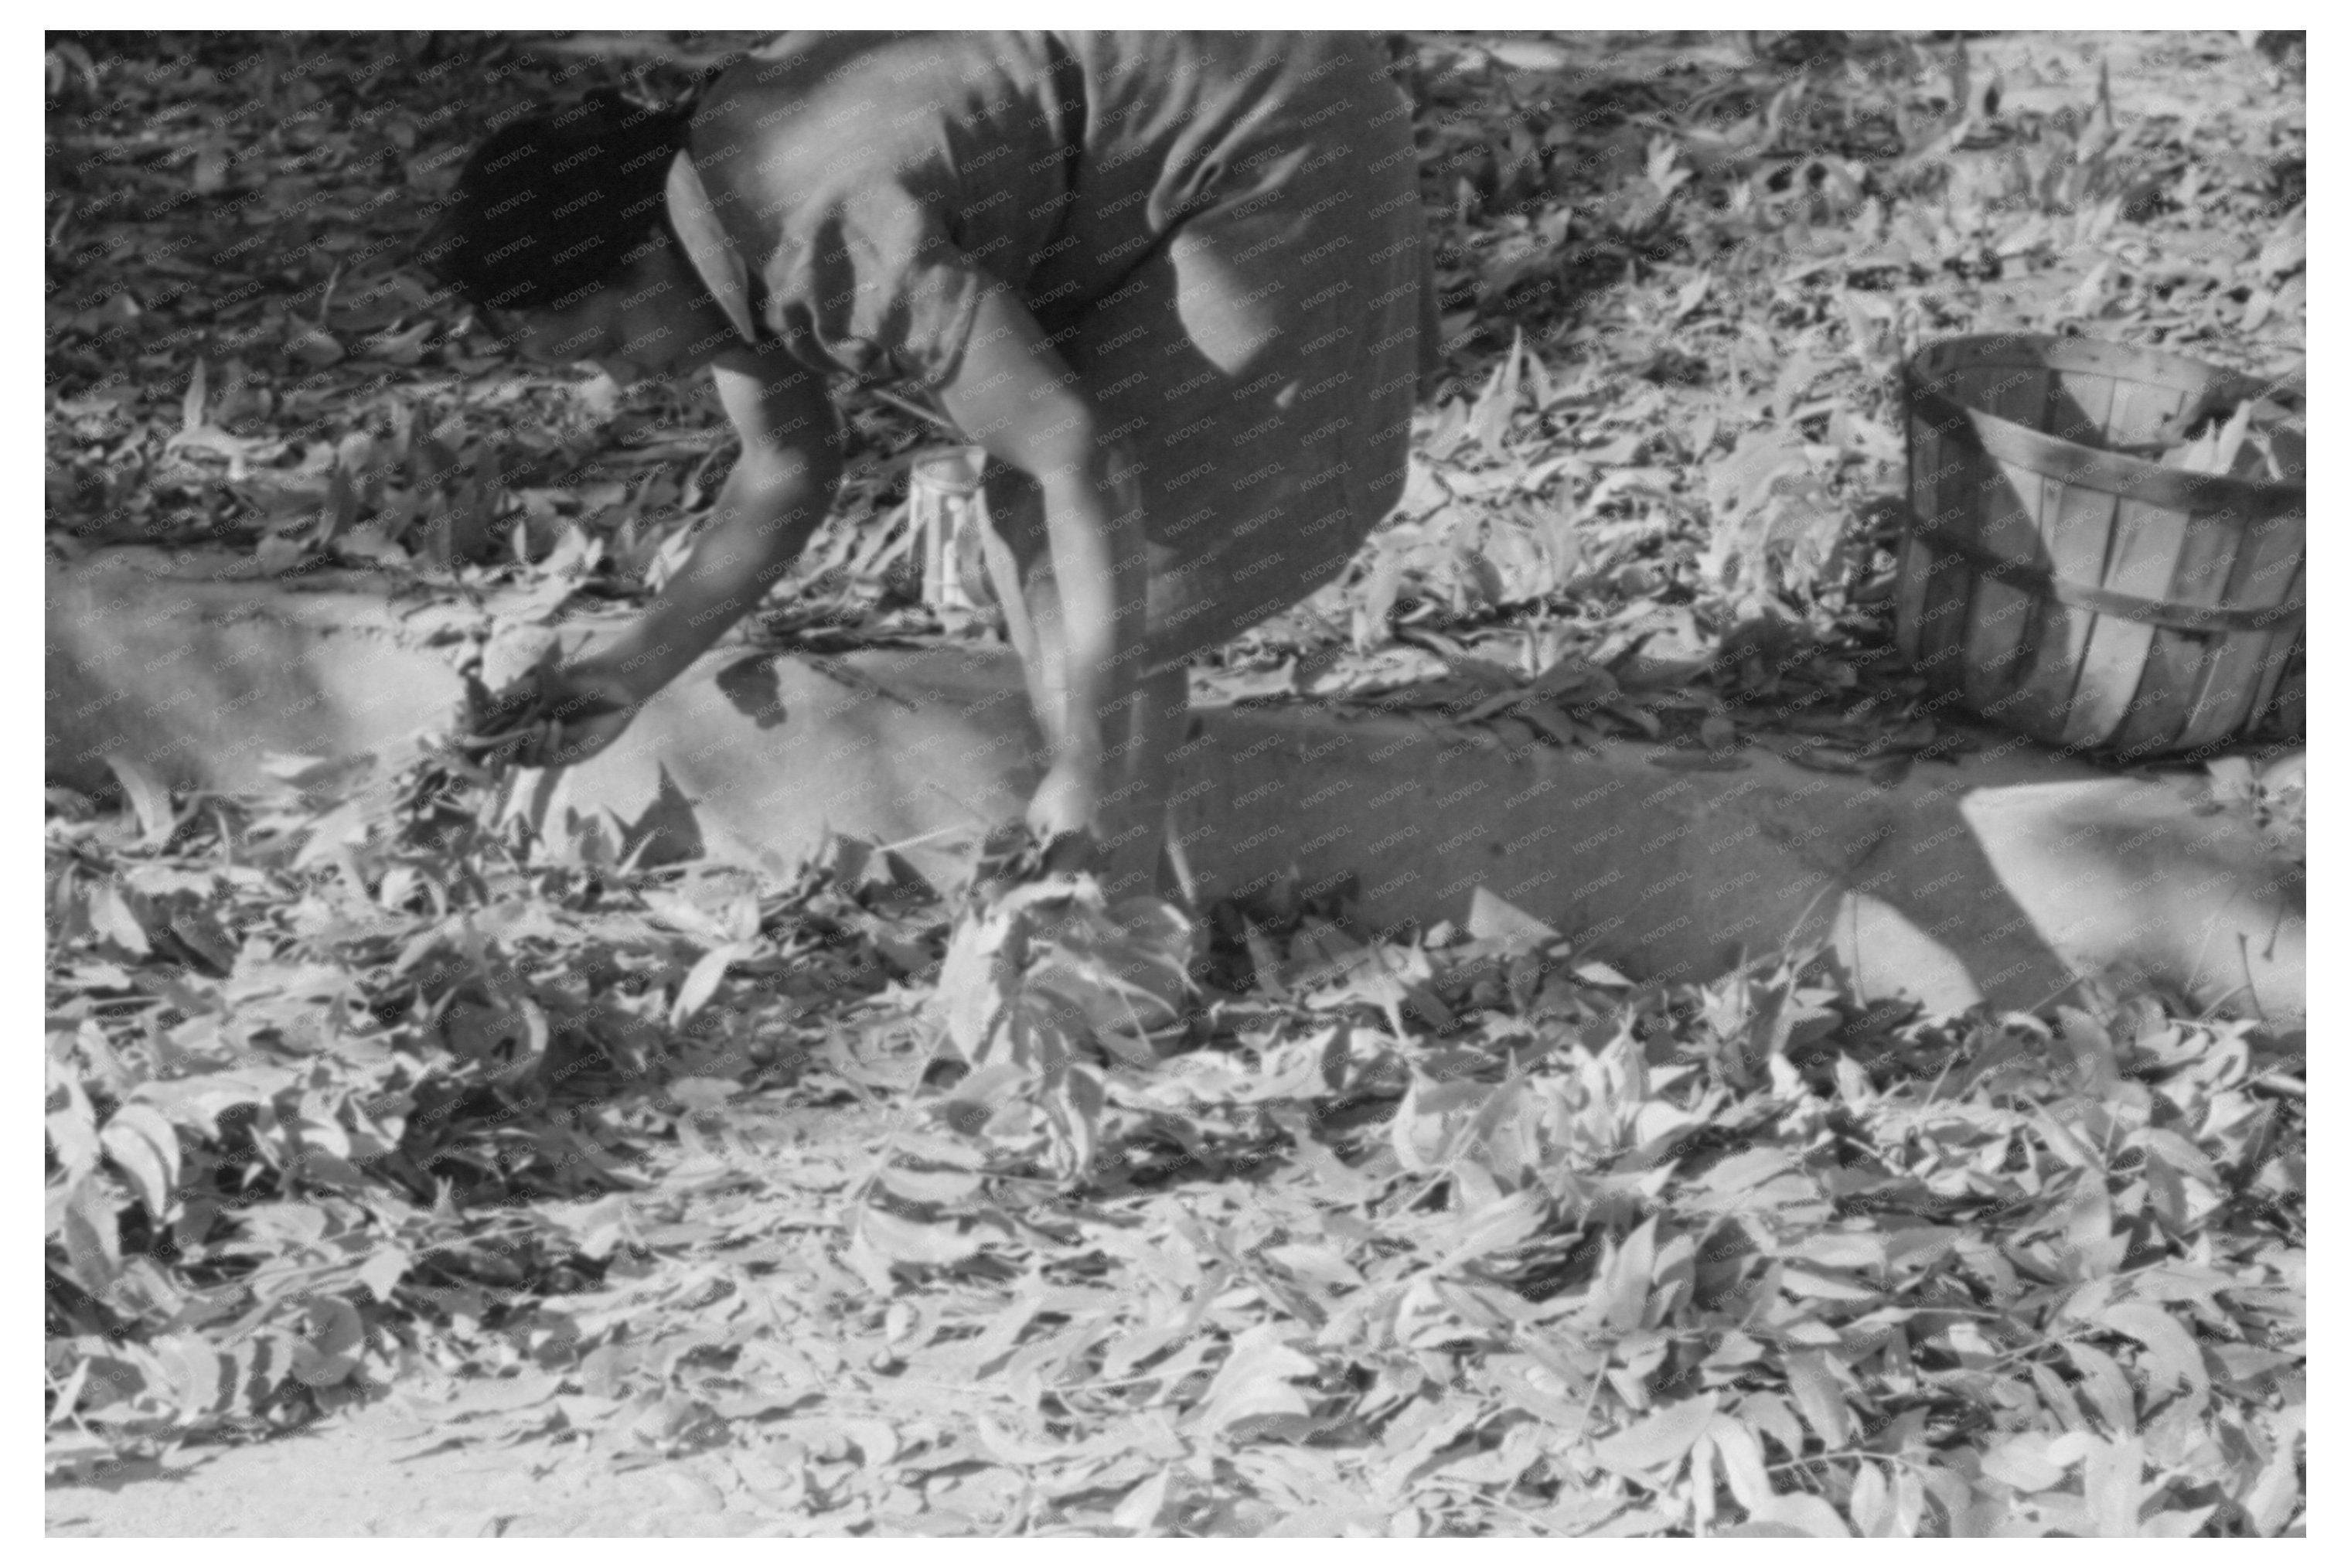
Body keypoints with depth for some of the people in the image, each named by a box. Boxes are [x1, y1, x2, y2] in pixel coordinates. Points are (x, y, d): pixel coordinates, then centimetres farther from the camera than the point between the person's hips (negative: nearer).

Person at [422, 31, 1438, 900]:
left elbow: (1080, 459, -33)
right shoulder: (712, 212, -1)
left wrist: (1086, 768, -31)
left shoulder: (831, 246, -32)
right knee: (1030, 513, 15)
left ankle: (1114, 912, 3)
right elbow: (787, 476, 9)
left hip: (1268, 141, -10)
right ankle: (1081, 855, 25)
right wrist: (633, 670, 0)